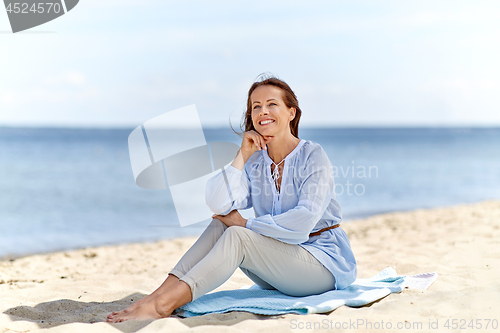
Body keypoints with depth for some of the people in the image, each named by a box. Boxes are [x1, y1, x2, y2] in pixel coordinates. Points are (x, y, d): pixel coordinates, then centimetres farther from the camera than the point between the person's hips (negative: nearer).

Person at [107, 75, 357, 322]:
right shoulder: (254, 161, 5)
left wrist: (245, 224, -16)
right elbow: (218, 203, -13)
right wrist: (243, 154, -14)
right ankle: (155, 296, -25)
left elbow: (303, 222, -22)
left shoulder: (313, 156, -10)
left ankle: (163, 305, -34)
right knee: (221, 223, -16)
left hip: (324, 263, -5)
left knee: (236, 236, -26)